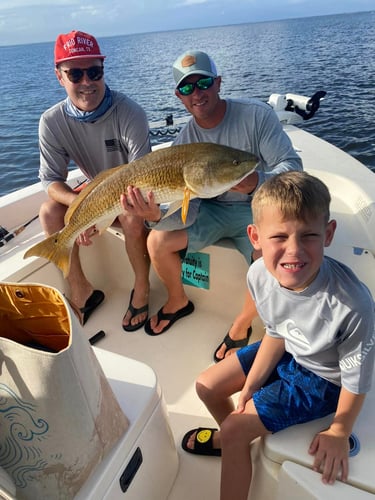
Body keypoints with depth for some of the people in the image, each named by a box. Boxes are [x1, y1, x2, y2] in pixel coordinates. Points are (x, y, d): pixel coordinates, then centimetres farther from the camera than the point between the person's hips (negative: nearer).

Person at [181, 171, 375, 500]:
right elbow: (276, 334, -5)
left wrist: (339, 432, -6)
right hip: (287, 351, 5)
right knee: (207, 386, 12)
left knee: (235, 430, -7)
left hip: (323, 377, -5)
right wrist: (250, 385, -2)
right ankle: (227, 439, 44)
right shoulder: (260, 275, -25)